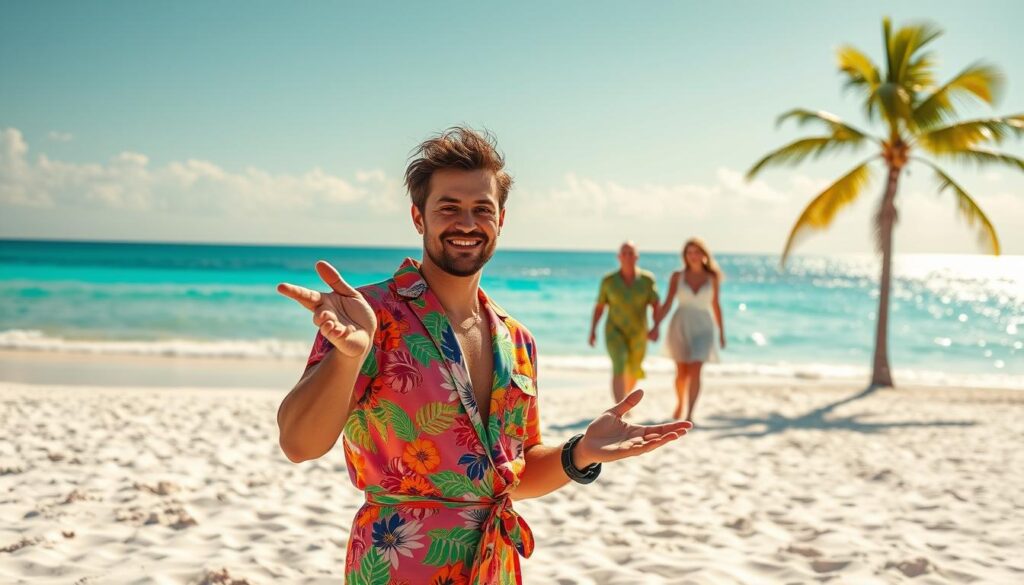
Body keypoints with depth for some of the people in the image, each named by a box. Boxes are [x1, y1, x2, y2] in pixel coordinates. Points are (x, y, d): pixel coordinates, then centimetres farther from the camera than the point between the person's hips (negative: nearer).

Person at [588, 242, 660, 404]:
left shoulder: (647, 279, -7)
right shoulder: (608, 280, -7)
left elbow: (656, 306, -9)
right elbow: (599, 307, 1)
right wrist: (592, 330, -5)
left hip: (638, 333, 2)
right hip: (615, 331, -2)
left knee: (633, 372, 19)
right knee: (619, 368, -24)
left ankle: (624, 399, 51)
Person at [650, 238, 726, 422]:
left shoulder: (712, 277, 2)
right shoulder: (677, 276, 0)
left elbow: (715, 306, 9)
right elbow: (667, 304, -1)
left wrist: (721, 332, 13)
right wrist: (656, 326, -12)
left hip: (702, 327, -1)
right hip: (680, 325, 1)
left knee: (695, 371, -15)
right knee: (682, 371, 10)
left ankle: (689, 415, -17)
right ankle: (681, 404, 36)